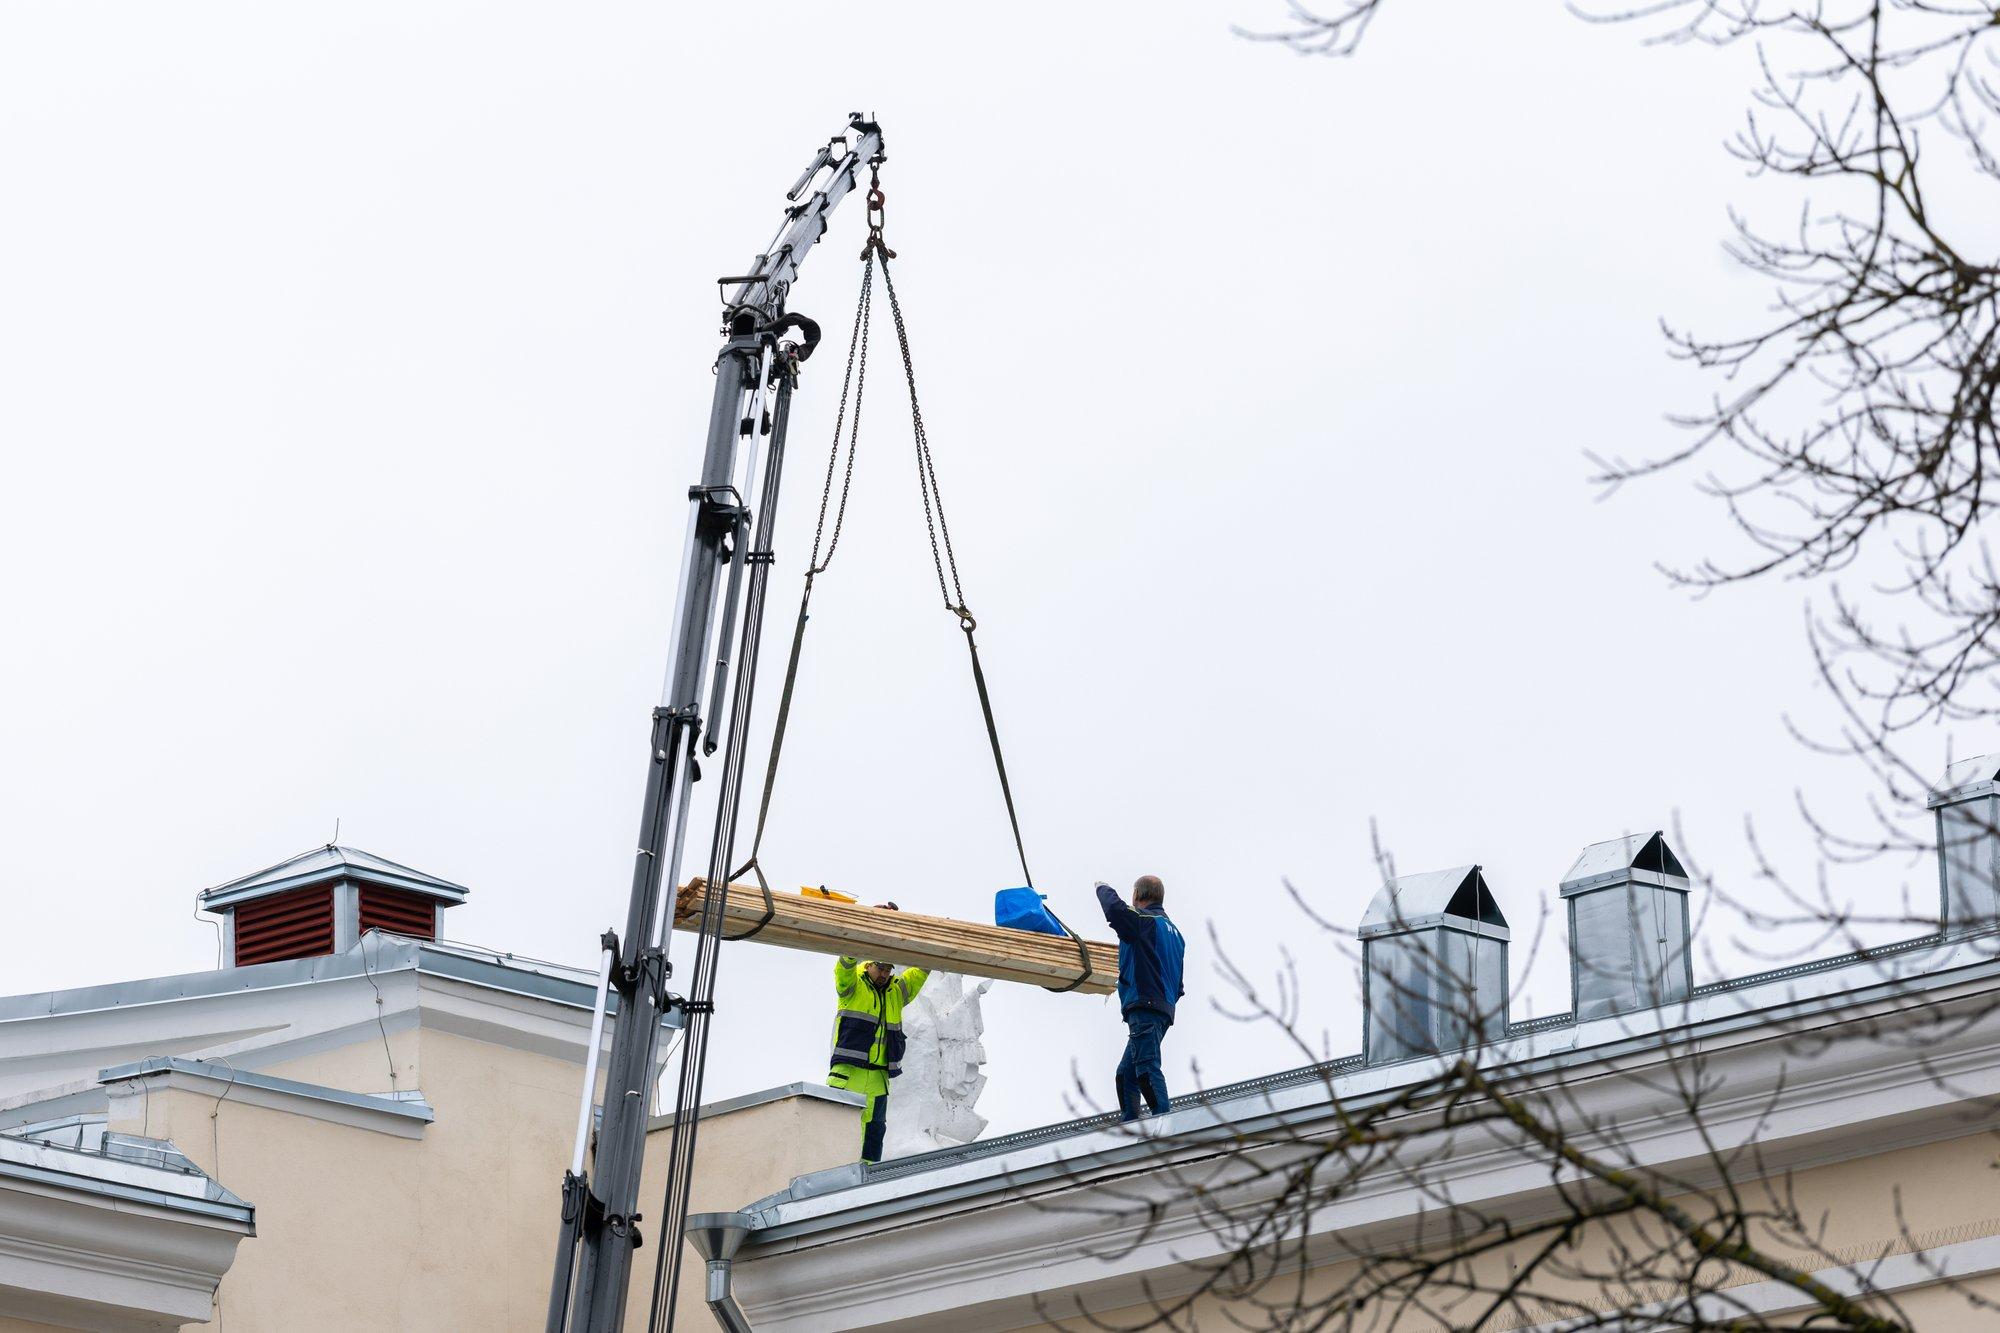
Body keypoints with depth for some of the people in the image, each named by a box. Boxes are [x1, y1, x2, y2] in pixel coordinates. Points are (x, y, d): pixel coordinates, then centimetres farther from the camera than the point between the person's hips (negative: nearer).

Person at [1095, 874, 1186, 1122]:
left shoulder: (1145, 921, -3)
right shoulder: (1173, 932, 25)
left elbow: (1116, 909, -20)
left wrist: (1104, 889, 0)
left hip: (1144, 1006, -10)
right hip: (1164, 1008, 10)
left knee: (1147, 1068, -16)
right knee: (1126, 1073, 11)